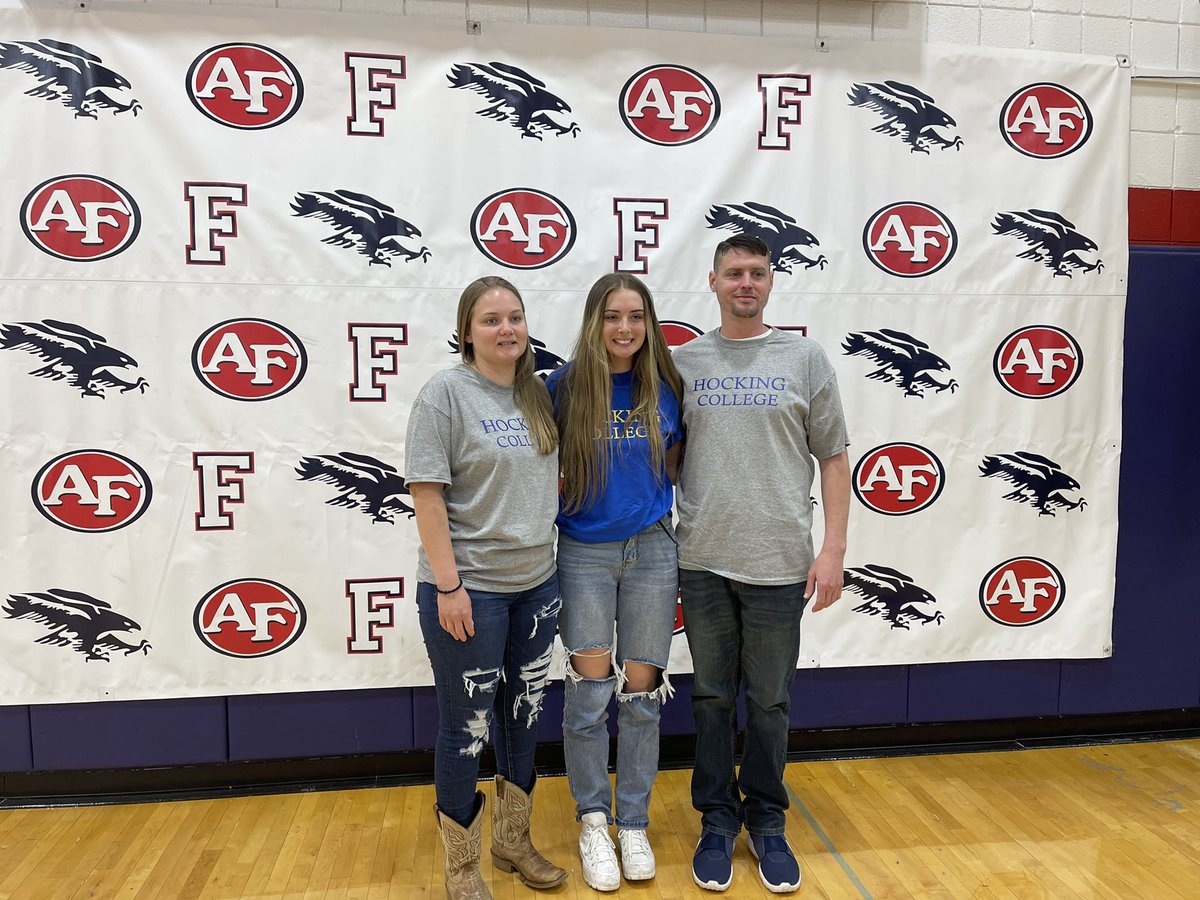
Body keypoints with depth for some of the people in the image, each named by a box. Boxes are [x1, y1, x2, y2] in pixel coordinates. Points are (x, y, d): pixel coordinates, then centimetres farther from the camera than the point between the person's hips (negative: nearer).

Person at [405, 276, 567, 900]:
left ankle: (513, 842, 38)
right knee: (467, 726, 6)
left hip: (535, 584, 6)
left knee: (523, 717, 17)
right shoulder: (446, 393, -10)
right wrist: (448, 584, -18)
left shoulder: (537, 397, 8)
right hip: (469, 590, -6)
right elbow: (426, 493, -14)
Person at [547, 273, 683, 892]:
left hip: (651, 550, 2)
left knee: (641, 694, 9)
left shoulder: (664, 389, 1)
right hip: (584, 553, -2)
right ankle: (592, 822, 25)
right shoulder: (563, 386, -5)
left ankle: (633, 825, 27)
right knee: (589, 696, 2)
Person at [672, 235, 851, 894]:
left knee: (769, 701, 11)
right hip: (703, 561, 1)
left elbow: (833, 458, 3)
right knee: (712, 697, 12)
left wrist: (833, 550, -4)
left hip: (778, 564, -1)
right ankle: (717, 821, 30)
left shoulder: (804, 358, 3)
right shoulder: (684, 361, 5)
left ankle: (766, 822, 31)